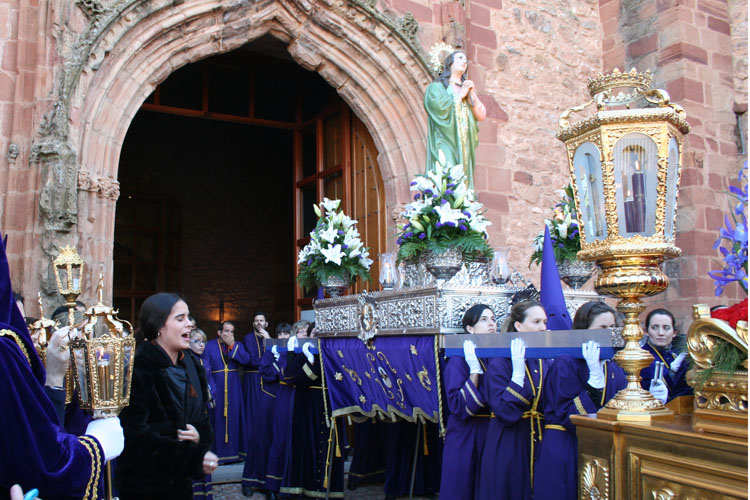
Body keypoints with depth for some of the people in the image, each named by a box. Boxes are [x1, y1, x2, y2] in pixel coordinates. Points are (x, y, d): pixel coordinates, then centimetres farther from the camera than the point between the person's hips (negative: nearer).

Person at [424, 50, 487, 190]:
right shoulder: (436, 87, 8)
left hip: (464, 147, 5)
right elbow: (440, 107, -14)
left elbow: (481, 116, 13)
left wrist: (472, 94, 1)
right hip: (445, 145, -5)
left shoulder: (467, 88, 24)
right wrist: (460, 95, -1)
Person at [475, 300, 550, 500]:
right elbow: (505, 412, -20)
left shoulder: (546, 363, 8)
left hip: (539, 445, 6)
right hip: (508, 449, -5)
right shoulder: (500, 363, -11)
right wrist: (518, 371, -24)